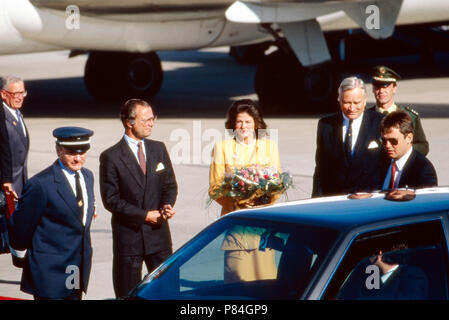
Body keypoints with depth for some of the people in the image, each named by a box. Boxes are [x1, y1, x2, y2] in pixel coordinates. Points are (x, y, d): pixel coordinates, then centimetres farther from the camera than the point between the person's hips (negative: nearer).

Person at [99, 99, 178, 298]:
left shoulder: (159, 149, 9)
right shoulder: (111, 157, -7)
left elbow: (170, 185, 12)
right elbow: (111, 200, -10)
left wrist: (167, 207, -10)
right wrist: (145, 215, -14)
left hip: (159, 236, 4)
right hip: (128, 235, -4)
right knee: (128, 295, 4)